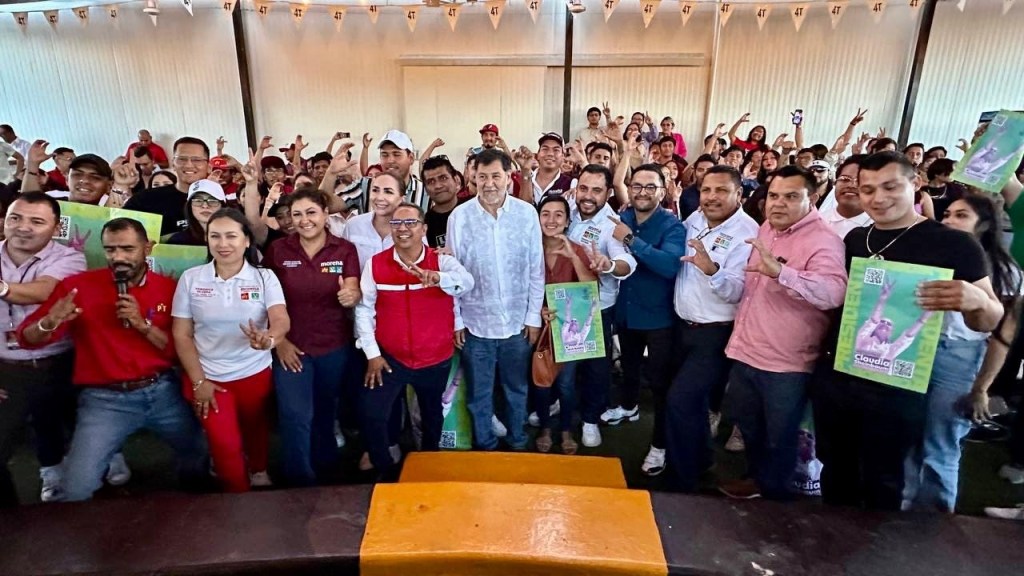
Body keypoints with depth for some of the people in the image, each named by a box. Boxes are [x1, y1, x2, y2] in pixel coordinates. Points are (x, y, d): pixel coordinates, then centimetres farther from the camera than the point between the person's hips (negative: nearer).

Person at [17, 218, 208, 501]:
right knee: (76, 490, -11)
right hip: (105, 399, -1)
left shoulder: (169, 288, 0)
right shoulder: (77, 285, -4)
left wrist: (143, 324, -16)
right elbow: (27, 338, -1)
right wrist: (49, 323, -24)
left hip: (163, 391, 2)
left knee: (200, 462, 12)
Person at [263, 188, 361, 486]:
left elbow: (354, 291, -13)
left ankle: (326, 469, 43)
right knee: (295, 416, -8)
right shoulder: (277, 250, -5)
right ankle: (300, 482, 14)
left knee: (325, 413, 18)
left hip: (334, 346, 1)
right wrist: (279, 341, -7)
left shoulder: (345, 249, -4)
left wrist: (350, 296, -37)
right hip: (291, 346, -1)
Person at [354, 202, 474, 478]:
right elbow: (364, 308, -2)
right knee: (371, 415, -7)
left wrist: (438, 278, -55)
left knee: (432, 416, 21)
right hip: (390, 357, 0)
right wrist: (372, 353, -5)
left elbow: (466, 282, -33)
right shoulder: (375, 264, -7)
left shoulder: (443, 261, -12)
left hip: (436, 359, 0)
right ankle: (386, 472, 22)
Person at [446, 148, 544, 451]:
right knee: (479, 394, 14)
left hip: (518, 322, 1)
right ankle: (485, 448, 35)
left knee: (517, 389, 19)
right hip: (475, 323, -1)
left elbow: (536, 269, 0)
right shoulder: (459, 216, -8)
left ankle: (518, 444, 40)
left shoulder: (527, 213, -5)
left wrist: (534, 316, 0)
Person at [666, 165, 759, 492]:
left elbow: (735, 292, -25)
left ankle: (683, 480, 7)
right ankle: (700, 458, 42)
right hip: (683, 325, 7)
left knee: (680, 401, -12)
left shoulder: (747, 234, -17)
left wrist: (711, 270, -42)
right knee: (693, 399, 19)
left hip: (715, 333, -7)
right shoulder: (694, 220, 4)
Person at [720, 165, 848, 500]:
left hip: (787, 362, -7)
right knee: (749, 428, 24)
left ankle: (773, 496, 34)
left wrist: (780, 271, -48)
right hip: (746, 352, 7)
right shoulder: (765, 230, 7)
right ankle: (757, 479, 46)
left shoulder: (823, 241, -17)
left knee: (779, 439, 12)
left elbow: (833, 293, -36)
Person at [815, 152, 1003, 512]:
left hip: (897, 389, -4)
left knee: (882, 485, 12)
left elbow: (989, 321, -7)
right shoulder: (854, 239, 5)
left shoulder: (954, 244, -9)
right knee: (835, 475, 20)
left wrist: (976, 300, -30)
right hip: (836, 377, 5)